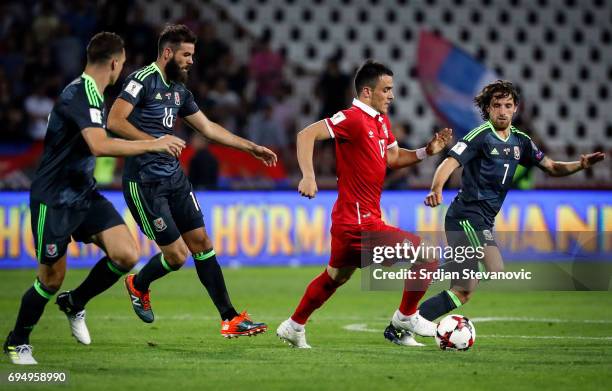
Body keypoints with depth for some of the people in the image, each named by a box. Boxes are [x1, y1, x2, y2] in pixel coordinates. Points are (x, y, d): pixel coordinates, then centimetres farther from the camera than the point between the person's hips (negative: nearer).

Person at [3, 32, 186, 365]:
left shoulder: (91, 93, 9)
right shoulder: (80, 94, -22)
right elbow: (100, 146, -36)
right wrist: (153, 145, -30)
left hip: (83, 194, 8)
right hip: (53, 200, -8)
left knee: (127, 256, -8)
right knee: (52, 279, 1)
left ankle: (75, 303, 16)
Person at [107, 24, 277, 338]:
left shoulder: (179, 90, 12)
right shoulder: (143, 80, -13)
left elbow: (208, 127, 23)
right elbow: (114, 121, -22)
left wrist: (252, 148, 23)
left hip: (175, 178, 8)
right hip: (144, 183, -8)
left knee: (202, 244, 5)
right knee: (177, 255, -6)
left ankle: (229, 319, 8)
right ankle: (138, 285, 25)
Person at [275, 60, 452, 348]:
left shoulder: (381, 121, 13)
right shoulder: (353, 118, -16)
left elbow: (394, 158, 21)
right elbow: (306, 135, -21)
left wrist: (427, 151, 6)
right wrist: (308, 177, -30)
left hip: (349, 219, 10)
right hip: (359, 220, -10)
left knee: (335, 277, 23)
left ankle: (294, 327, 34)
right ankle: (406, 317, 8)